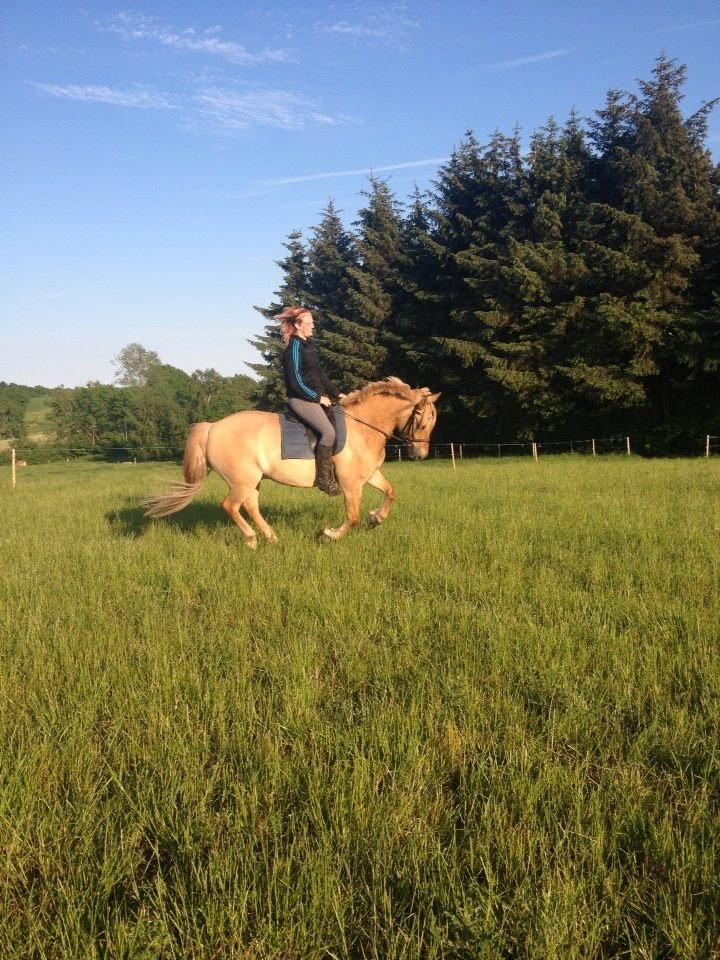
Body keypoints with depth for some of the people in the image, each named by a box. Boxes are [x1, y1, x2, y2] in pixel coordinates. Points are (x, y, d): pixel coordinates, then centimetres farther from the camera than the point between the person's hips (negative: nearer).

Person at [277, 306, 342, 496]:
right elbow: (296, 381, -18)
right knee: (328, 431, -26)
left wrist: (335, 393, 14)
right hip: (300, 399, -10)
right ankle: (324, 478, -19)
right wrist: (318, 397, -14)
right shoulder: (294, 347, -12)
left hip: (316, 397, 10)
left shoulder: (308, 344, 16)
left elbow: (319, 374, 21)